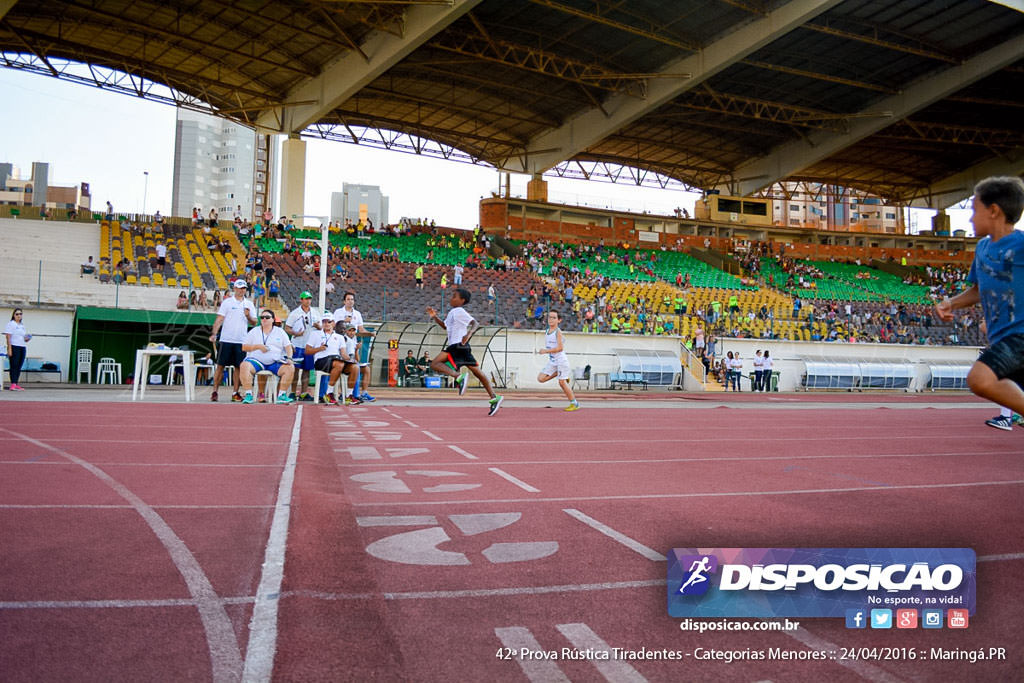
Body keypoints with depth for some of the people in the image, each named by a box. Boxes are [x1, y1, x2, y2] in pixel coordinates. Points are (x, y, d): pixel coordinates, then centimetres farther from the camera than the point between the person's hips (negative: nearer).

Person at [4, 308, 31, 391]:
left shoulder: (22, 325, 19)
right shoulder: (11, 323, -2)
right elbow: (8, 337, -8)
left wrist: (26, 339, 3)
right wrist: (9, 349, -16)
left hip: (22, 347, 6)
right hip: (14, 347, -6)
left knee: (19, 366, 5)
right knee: (14, 366, -10)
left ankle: (16, 384, 9)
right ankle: (13, 384, -12)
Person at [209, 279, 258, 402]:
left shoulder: (249, 304, 11)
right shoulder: (227, 302, 3)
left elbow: (254, 323, 9)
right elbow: (219, 319, -2)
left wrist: (248, 316, -12)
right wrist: (214, 334, -13)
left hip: (241, 341, 3)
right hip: (226, 340, -2)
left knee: (239, 367, 4)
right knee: (220, 366, -1)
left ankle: (235, 393, 12)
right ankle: (214, 392, 6)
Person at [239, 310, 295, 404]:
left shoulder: (280, 332, 16)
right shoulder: (254, 331, 15)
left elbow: (288, 347, 10)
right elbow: (244, 347, 10)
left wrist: (289, 358, -10)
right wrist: (258, 346, -7)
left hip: (275, 362, 0)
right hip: (256, 361, 0)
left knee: (290, 368, -28)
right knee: (244, 365, -33)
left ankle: (282, 395, -21)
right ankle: (248, 395, -28)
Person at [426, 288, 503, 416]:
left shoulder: (459, 311, -6)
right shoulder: (452, 313, 22)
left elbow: (475, 323, -16)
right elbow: (445, 326, 36)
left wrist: (468, 334, -33)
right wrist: (434, 317, 26)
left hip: (458, 346, -10)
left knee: (435, 364, -15)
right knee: (476, 371, 7)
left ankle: (459, 376, -32)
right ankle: (494, 397, 5)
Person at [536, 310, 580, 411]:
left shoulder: (558, 332, -14)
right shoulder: (546, 332, 9)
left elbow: (560, 348, -22)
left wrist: (545, 351, -20)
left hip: (561, 360, -7)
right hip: (552, 361, 7)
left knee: (562, 382, -7)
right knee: (541, 378, -2)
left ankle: (574, 404, 6)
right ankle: (558, 373, 18)